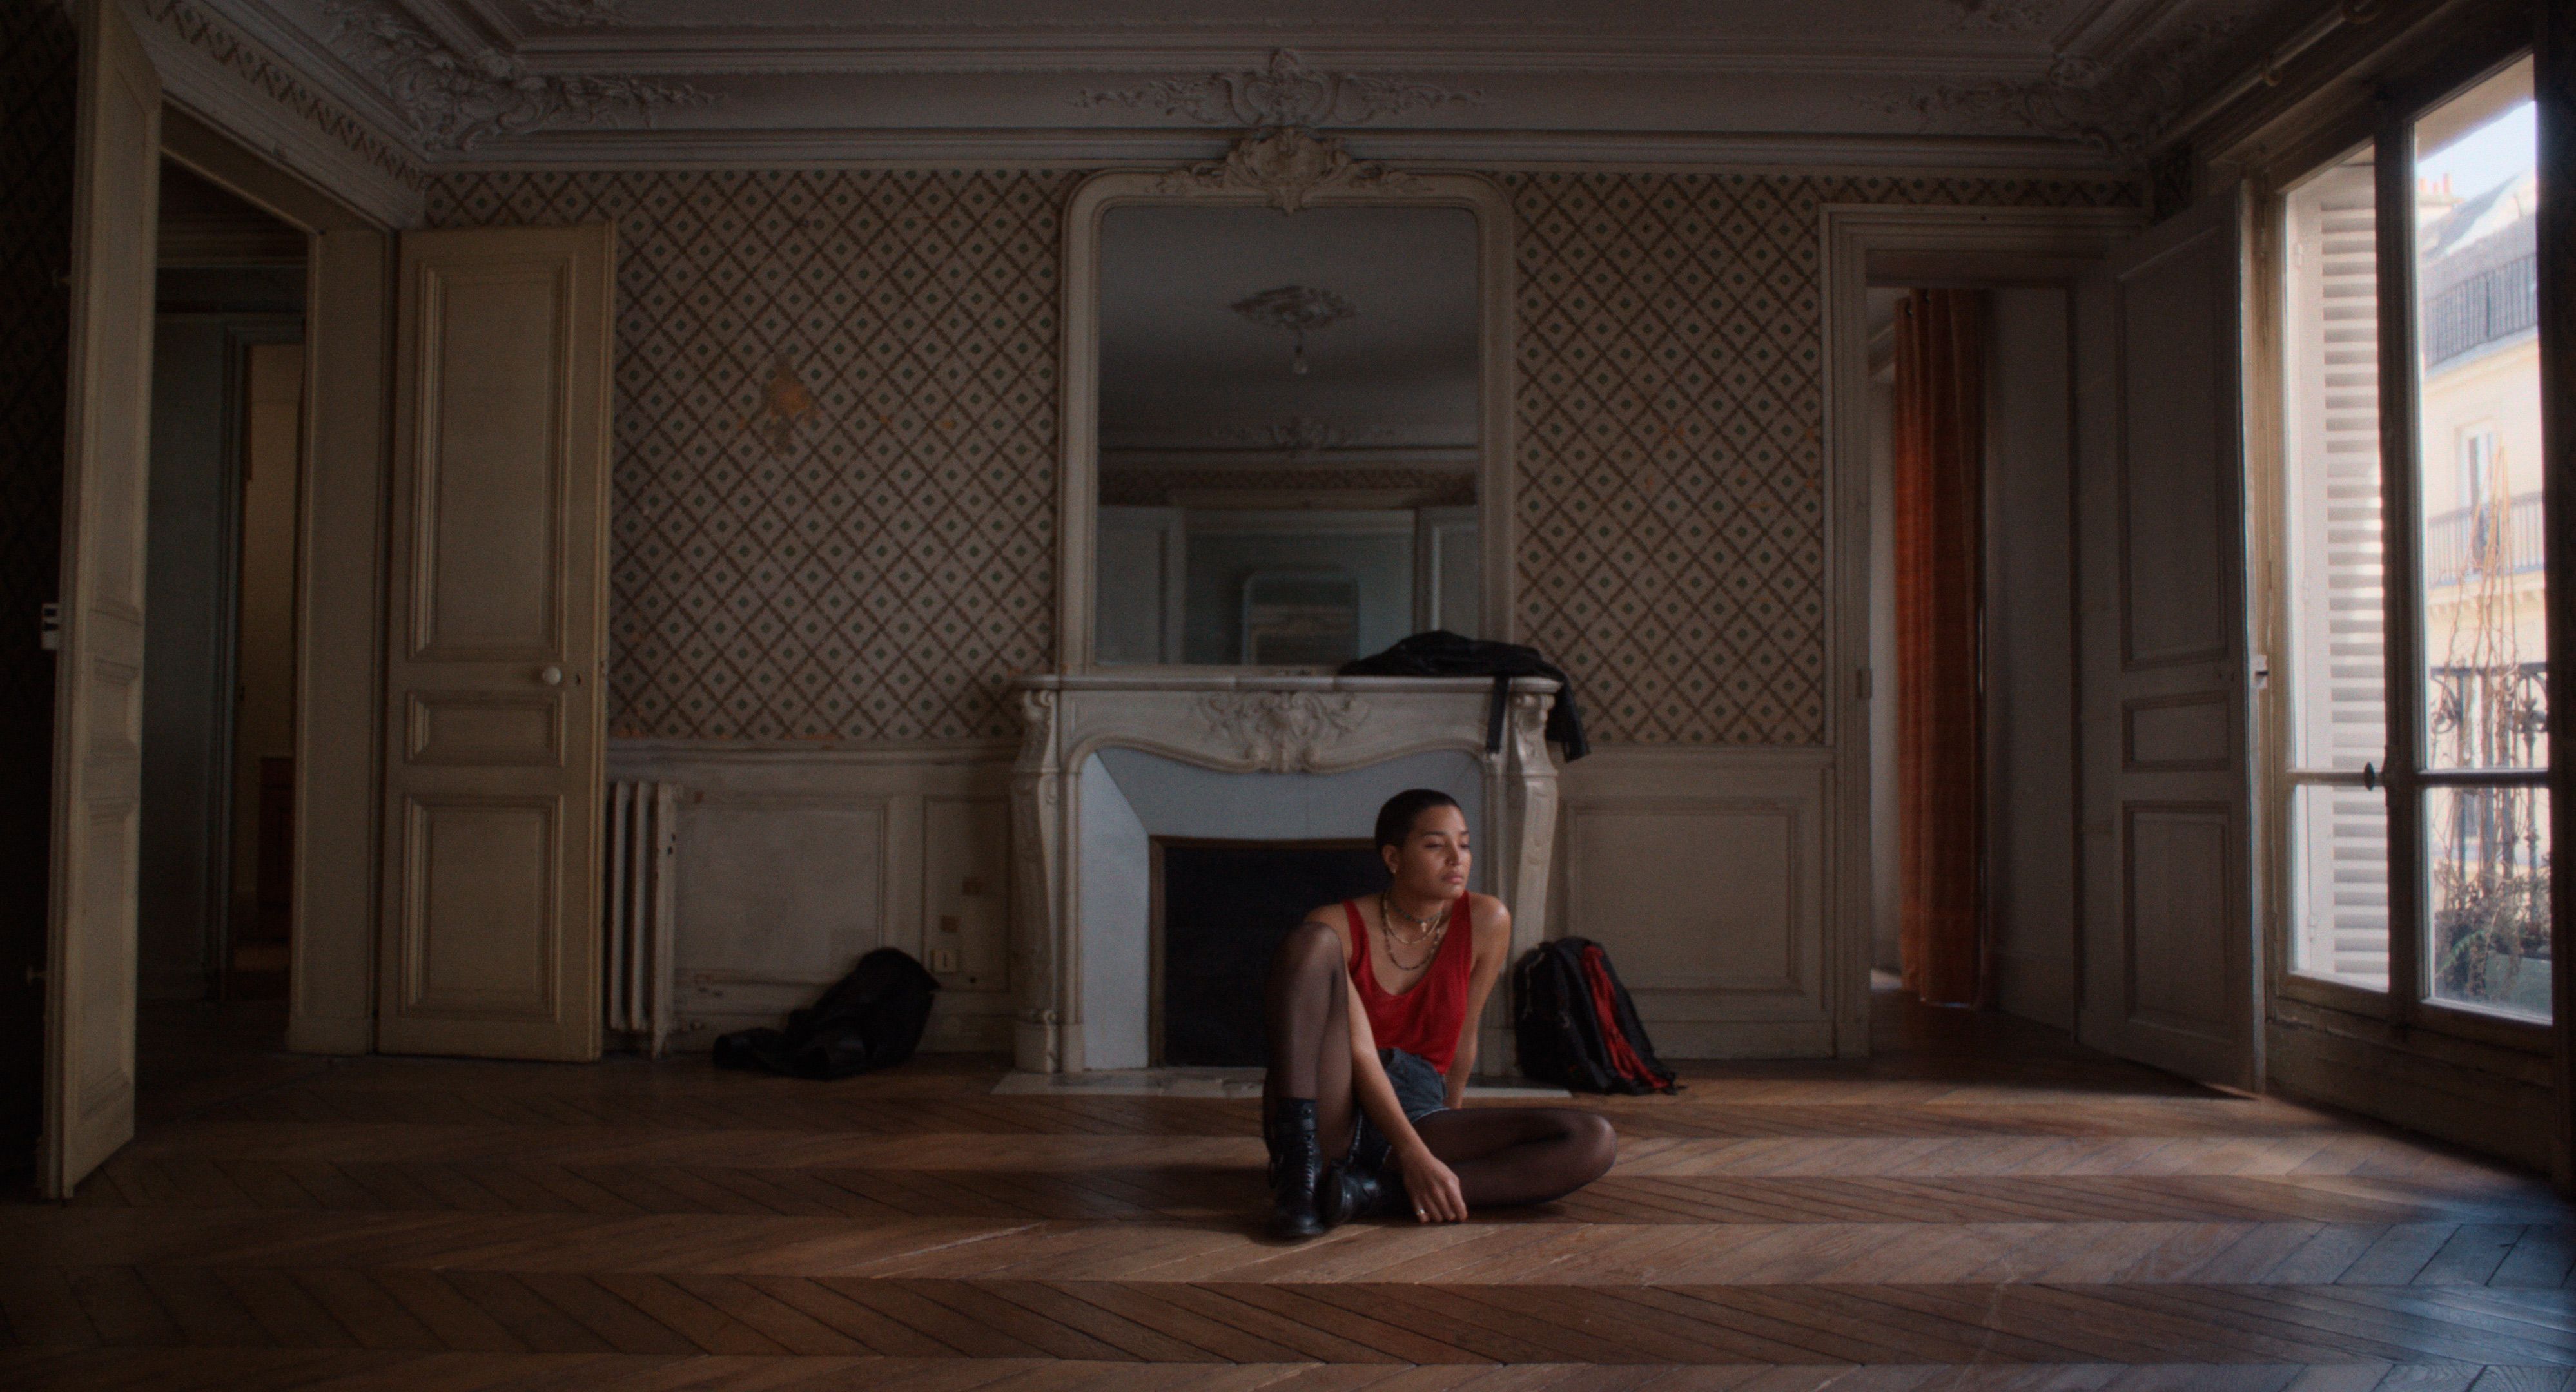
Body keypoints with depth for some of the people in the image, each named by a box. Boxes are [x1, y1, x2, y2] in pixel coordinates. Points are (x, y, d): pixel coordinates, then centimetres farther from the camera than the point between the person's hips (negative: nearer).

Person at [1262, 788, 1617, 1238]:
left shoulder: (1486, 922, 2)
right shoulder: (1339, 927, -8)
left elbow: (1462, 1040, 11)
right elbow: (1359, 1053, -18)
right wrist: (1417, 1155, -29)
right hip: (1329, 1114, -3)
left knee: (1595, 1141, -20)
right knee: (1311, 942, -23)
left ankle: (1372, 1191, -30)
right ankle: (1298, 1171, -33)